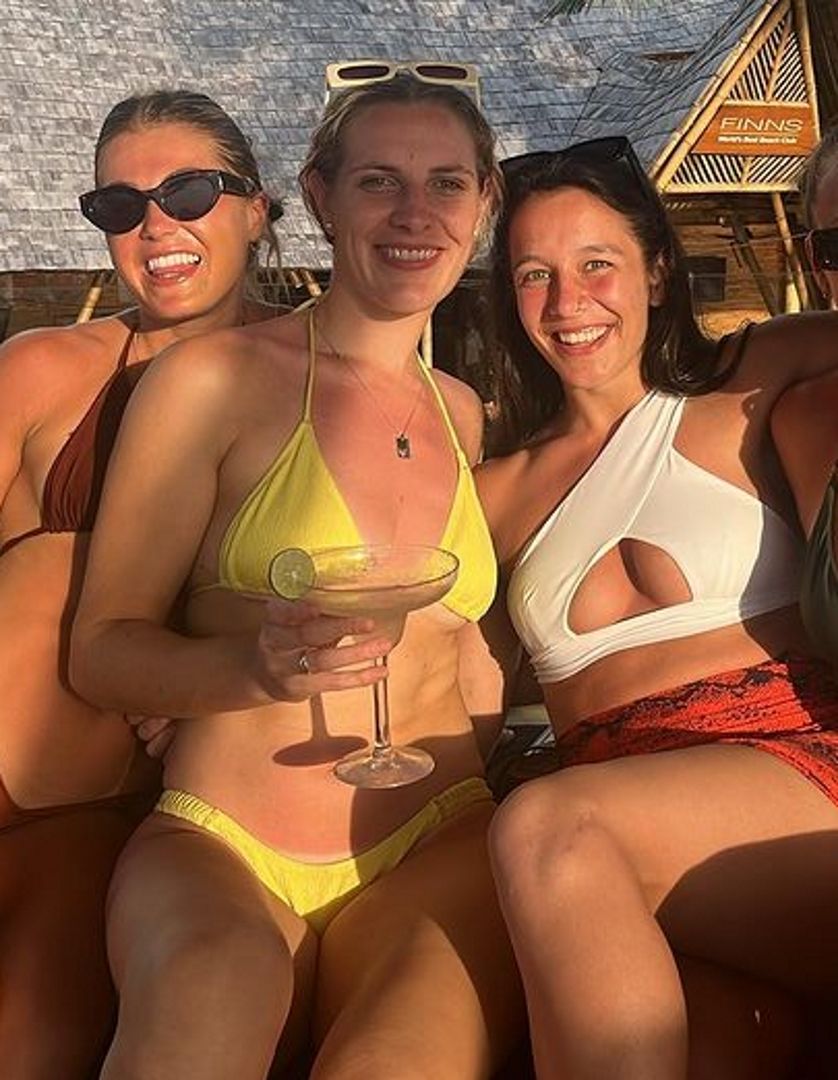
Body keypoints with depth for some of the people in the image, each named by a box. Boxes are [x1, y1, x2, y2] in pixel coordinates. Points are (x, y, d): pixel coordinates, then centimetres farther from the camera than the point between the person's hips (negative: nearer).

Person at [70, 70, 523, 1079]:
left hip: (433, 851, 4)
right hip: (220, 846, -3)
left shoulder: (461, 412, 13)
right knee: (214, 986, -36)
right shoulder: (216, 377, -3)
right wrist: (253, 663, -21)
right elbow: (100, 649, -3)